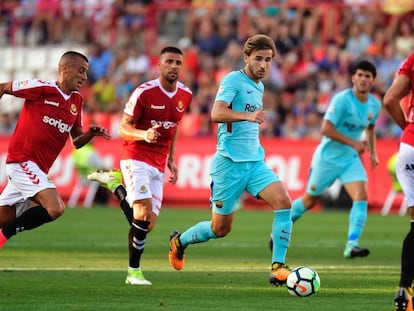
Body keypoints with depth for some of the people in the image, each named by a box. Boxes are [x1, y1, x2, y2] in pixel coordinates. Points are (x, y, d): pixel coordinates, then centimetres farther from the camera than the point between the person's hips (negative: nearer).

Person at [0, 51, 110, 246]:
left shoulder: (77, 101, 13)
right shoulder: (41, 88, -9)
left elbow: (77, 141, 19)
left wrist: (91, 134, -1)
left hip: (39, 169, 8)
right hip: (22, 161, -8)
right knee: (55, 208, -24)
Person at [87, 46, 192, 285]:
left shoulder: (185, 95, 6)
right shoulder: (144, 92, -12)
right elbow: (123, 128, -9)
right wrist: (144, 135, -29)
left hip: (158, 166, 6)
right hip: (136, 159, -6)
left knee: (146, 225, 0)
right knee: (143, 214, -20)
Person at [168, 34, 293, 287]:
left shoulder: (258, 86, 16)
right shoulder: (234, 80, -10)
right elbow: (217, 114, -27)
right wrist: (247, 116, -41)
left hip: (255, 161, 7)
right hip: (230, 162, -7)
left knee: (284, 202, -18)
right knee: (220, 229, 3)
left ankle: (278, 267, -16)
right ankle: (179, 241, 33)